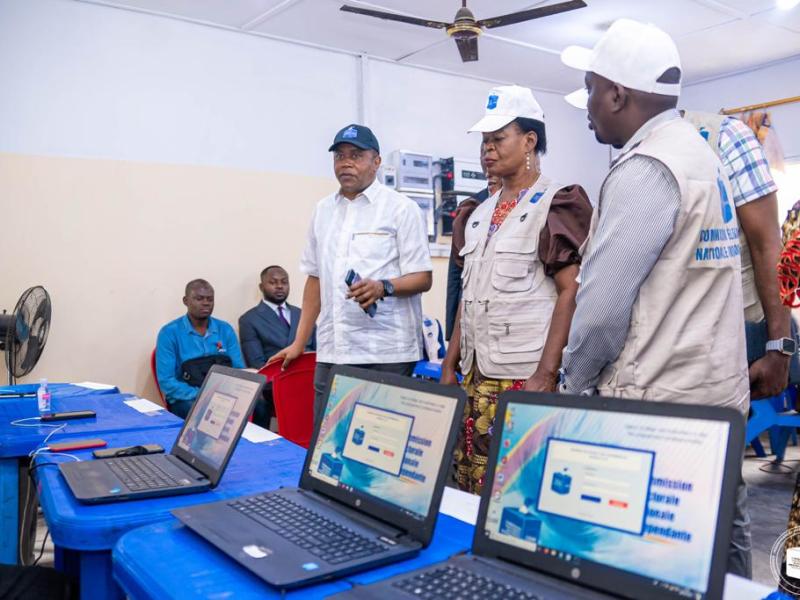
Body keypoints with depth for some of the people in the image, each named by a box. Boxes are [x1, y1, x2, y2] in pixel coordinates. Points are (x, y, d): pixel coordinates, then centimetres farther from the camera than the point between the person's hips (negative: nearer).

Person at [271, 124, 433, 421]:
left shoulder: (401, 208, -2)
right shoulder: (323, 209, 15)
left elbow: (423, 278, -5)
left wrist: (384, 287, -25)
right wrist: (299, 342, 15)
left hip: (386, 353, -5)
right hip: (331, 352, 5)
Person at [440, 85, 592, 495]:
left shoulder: (555, 204, -3)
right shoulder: (481, 214, 16)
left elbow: (571, 292, -11)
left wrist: (546, 372, -19)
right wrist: (450, 364, 14)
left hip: (526, 377, -7)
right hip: (476, 376, 7)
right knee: (471, 488, 11)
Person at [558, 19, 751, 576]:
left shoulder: (645, 168, -17)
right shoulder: (698, 152, 14)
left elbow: (601, 307, -20)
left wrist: (575, 383, -3)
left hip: (659, 405, -9)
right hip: (716, 391, 9)